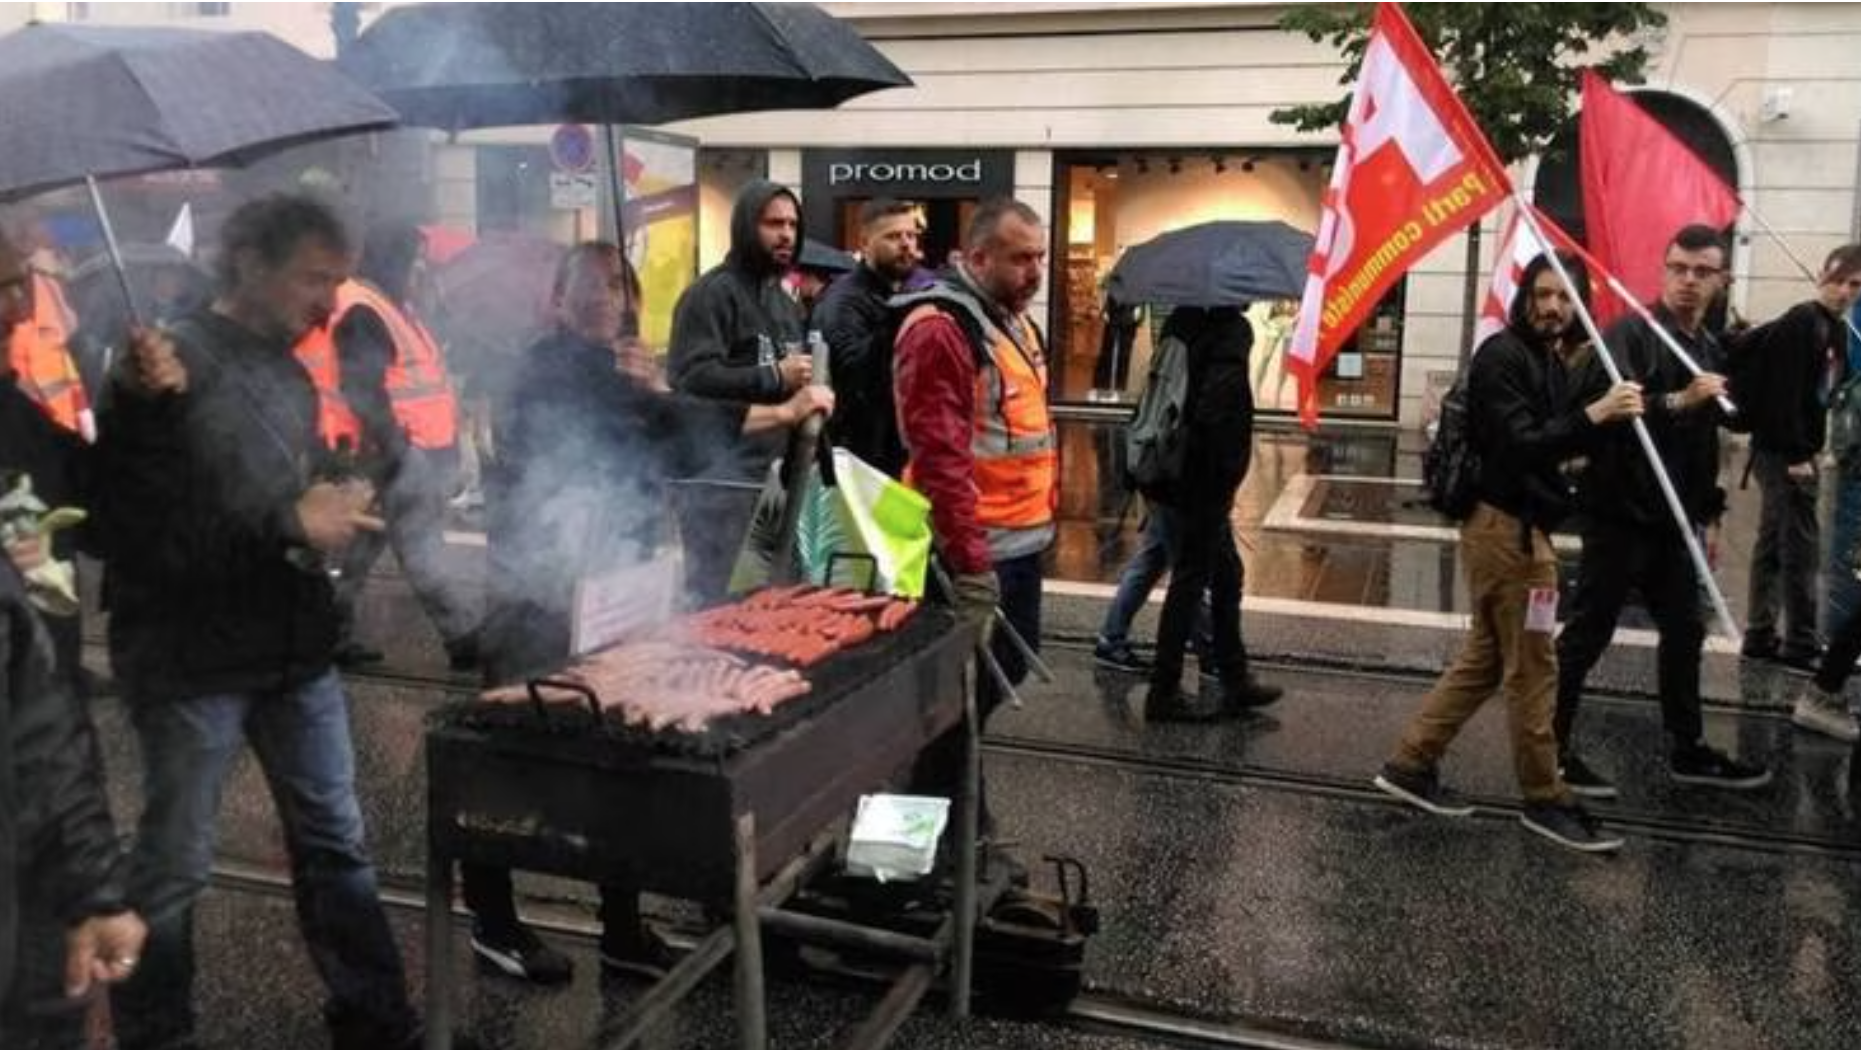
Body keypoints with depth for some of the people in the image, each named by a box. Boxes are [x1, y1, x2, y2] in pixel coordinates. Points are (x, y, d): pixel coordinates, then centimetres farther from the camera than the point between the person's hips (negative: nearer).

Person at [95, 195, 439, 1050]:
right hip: (193, 661, -7)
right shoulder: (171, 366, -13)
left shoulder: (290, 375, 11)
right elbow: (136, 532, -20)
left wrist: (332, 511, 1)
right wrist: (291, 528, -19)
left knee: (335, 842, 14)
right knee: (173, 866, 7)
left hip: (295, 649, 7)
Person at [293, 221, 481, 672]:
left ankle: (334, 636, 21)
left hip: (418, 449, 10)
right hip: (400, 452, -10)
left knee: (362, 547, 13)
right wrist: (391, 443, -21)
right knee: (423, 552, -8)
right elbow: (361, 388, -21)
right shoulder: (362, 313, -14)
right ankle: (467, 642, -7)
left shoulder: (391, 306, 18)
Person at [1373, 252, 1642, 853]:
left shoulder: (1547, 360, 16)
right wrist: (1592, 416, -34)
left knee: (1485, 658, 14)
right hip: (1506, 527, -10)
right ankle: (1544, 800, 10)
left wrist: (1608, 415, -1)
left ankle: (1410, 764, 20)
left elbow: (1548, 438, 14)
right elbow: (1518, 444, -24)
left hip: (1519, 525, 10)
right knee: (1532, 667, -1)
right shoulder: (1502, 356, -14)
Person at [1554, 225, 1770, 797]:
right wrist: (1676, 402, -35)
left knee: (1684, 632, 16)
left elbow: (1706, 443, 21)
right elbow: (1599, 406, -27)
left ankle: (1687, 749, 29)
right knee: (1588, 633, -1)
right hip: (1620, 514, -8)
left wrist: (1709, 511, 19)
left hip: (1674, 519, 8)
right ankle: (1554, 747, 9)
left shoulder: (1710, 350, 15)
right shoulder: (1630, 334, -11)